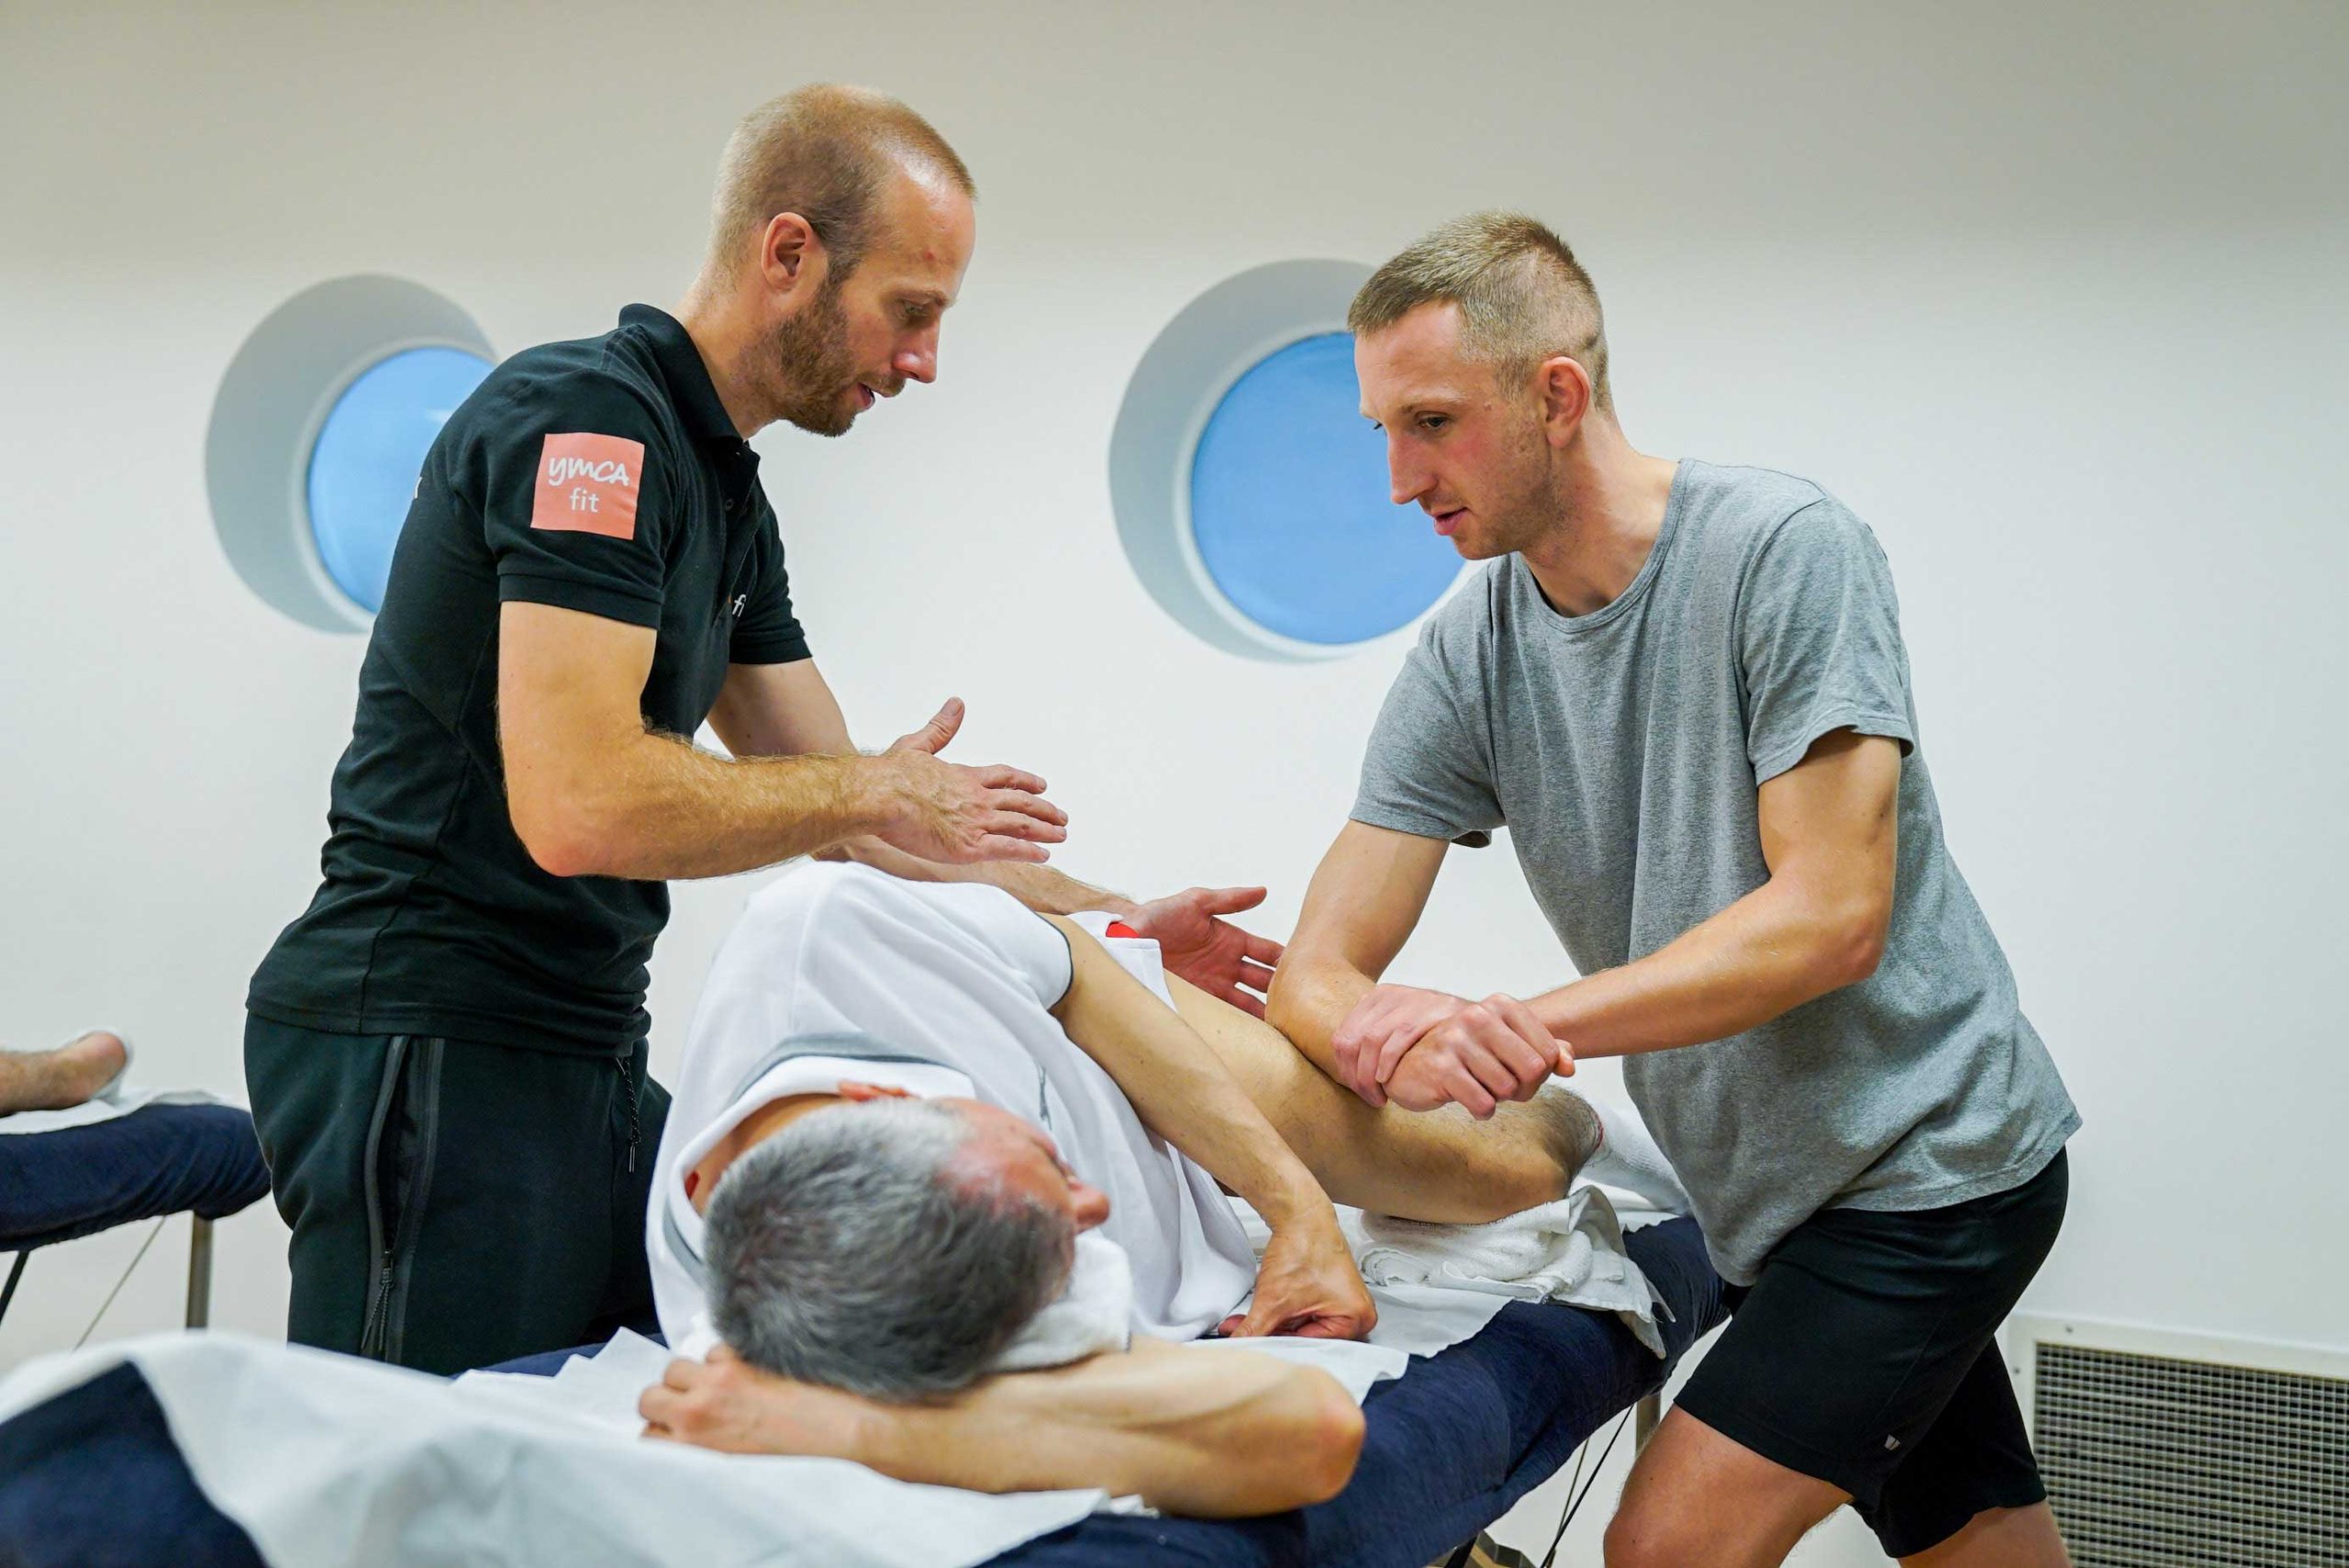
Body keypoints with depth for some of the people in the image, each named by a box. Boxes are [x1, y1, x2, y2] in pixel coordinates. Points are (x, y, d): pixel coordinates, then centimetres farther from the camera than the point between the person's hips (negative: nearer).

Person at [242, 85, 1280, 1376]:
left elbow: (840, 811, 19)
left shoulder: (727, 495, 15)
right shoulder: (585, 415, -14)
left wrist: (1117, 927, 14)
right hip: (433, 1057, -9)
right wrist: (875, 791, -11)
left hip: (583, 1057, 9)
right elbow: (577, 806, -25)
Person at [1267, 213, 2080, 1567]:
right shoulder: (1466, 661, -3)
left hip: (1927, 1157, -6)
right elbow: (1318, 975, -10)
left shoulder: (1786, 548, -19)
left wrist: (1524, 1026, -32)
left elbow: (1832, 916, -25)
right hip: (1770, 1197, 6)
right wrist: (1398, 1044, -34)